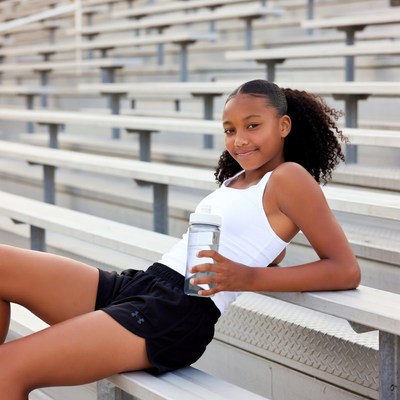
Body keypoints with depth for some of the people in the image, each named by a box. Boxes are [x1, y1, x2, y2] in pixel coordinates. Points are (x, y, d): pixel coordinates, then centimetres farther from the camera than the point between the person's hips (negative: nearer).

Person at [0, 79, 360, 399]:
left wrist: (247, 277, -15)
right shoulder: (234, 180, 22)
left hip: (181, 314, -9)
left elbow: (347, 270, -6)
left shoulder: (289, 177, 0)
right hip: (137, 285, 9)